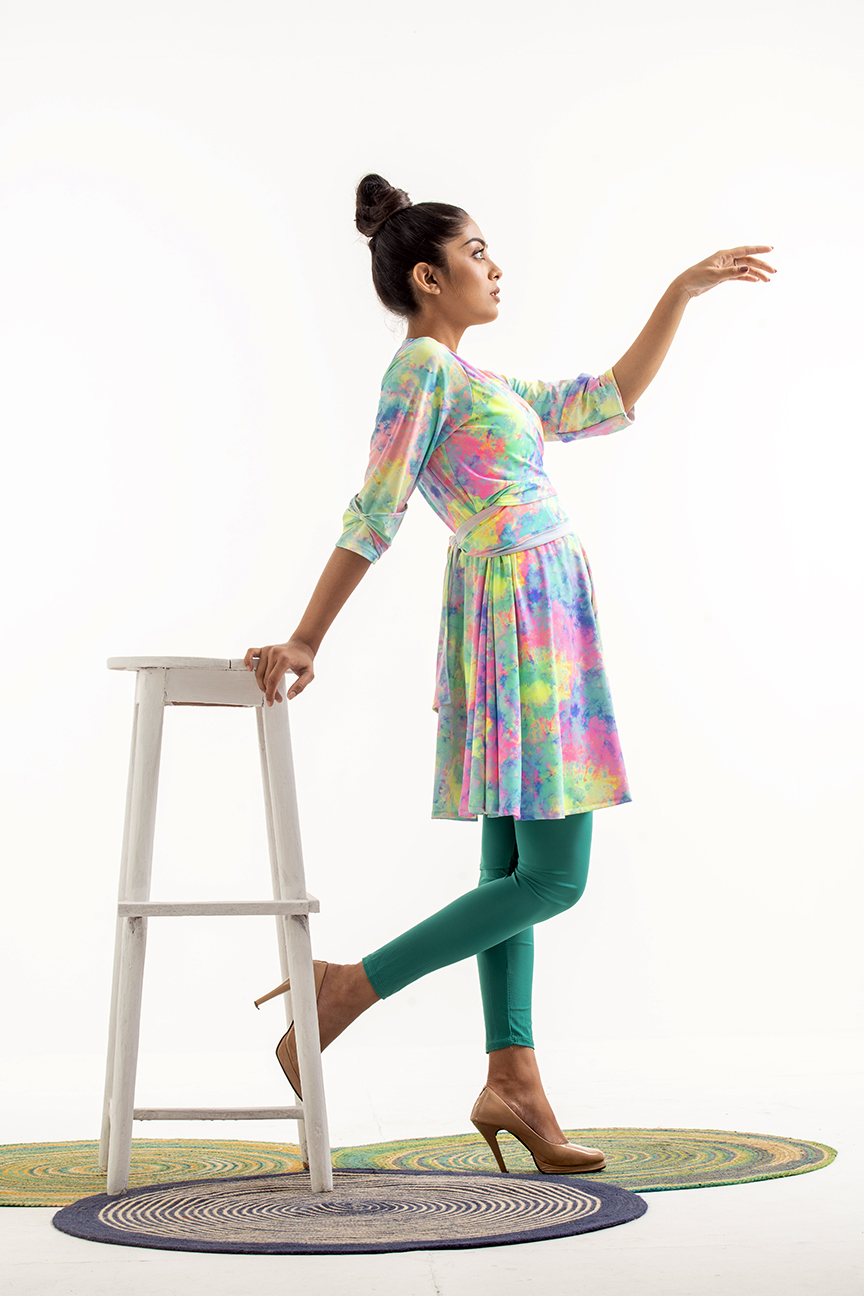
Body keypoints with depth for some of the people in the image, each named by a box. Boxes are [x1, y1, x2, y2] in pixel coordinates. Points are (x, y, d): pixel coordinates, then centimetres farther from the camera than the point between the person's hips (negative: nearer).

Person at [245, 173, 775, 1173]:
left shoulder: (476, 386, 22)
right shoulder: (423, 365, -5)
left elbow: (610, 403, 26)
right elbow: (374, 515, -12)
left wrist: (684, 292, 25)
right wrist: (305, 641, -15)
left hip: (535, 613, 10)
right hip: (519, 604, -10)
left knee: (516, 868, 6)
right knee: (551, 876, -9)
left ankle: (513, 1081, 8)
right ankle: (351, 986, -6)